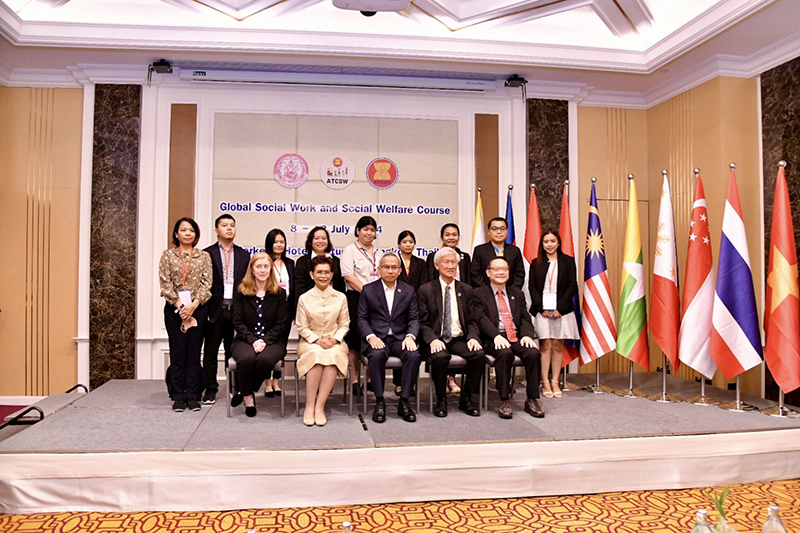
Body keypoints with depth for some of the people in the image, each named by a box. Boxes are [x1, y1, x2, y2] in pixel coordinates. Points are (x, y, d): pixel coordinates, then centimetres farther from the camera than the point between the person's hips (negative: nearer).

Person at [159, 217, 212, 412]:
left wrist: (193, 305, -12)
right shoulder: (168, 255, 6)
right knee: (177, 352, 2)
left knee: (194, 352, 2)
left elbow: (206, 284, 0)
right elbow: (165, 283, -2)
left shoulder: (204, 257, 8)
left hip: (198, 308, 1)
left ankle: (193, 396, 10)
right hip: (174, 308, 0)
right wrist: (180, 305, -11)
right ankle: (178, 396, 11)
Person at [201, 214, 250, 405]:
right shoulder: (207, 253, 3)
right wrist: (205, 309, -7)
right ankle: (210, 389, 16)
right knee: (210, 353, 5)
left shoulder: (244, 255, 11)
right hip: (215, 310, -2)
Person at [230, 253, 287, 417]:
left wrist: (265, 340, -13)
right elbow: (238, 322, 1)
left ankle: (245, 392, -5)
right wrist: (253, 340, -14)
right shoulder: (241, 292, 8)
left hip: (272, 341, 0)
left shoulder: (279, 293, 7)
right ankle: (248, 395, -5)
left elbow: (281, 324, 1)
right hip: (246, 340, 0)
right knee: (246, 358, -33)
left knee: (265, 359, -33)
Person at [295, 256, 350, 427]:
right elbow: (302, 327, 3)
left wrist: (335, 339, -11)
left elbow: (344, 324, 8)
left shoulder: (340, 298, 9)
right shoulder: (304, 298, 6)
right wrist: (318, 340, -13)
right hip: (310, 342, -1)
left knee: (333, 355, -34)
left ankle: (319, 407, -31)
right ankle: (309, 406, -30)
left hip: (335, 342, 1)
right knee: (316, 354, -36)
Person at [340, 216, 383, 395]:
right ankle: (355, 380, 4)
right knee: (356, 340, -2)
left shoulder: (378, 252, 19)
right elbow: (349, 276, -9)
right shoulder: (350, 250, 2)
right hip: (356, 299, -5)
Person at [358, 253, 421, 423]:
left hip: (400, 338, 2)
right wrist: (371, 336, -16)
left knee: (414, 355, -30)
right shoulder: (368, 290, 8)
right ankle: (379, 401, -19)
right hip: (376, 338, -2)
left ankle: (404, 401, -16)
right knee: (376, 355, -35)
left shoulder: (408, 291, 12)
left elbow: (414, 318, 8)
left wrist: (410, 336, -13)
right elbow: (362, 318, 3)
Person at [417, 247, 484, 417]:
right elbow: (423, 323, 0)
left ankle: (466, 399, -6)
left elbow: (471, 321, 12)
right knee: (440, 356, -35)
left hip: (459, 339, 3)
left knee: (478, 354, -27)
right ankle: (441, 400, -11)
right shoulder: (426, 290, 5)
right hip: (437, 340, -3)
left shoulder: (466, 290, 14)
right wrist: (433, 340, -19)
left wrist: (473, 338, -9)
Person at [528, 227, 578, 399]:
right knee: (545, 345, -2)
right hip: (542, 310, 0)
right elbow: (532, 286, 5)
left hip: (561, 310, 0)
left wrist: (560, 308, -8)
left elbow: (572, 286, 0)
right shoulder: (536, 263, 9)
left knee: (558, 345, 3)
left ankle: (555, 382, 11)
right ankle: (545, 383, 5)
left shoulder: (568, 261, 6)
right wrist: (541, 308, -7)